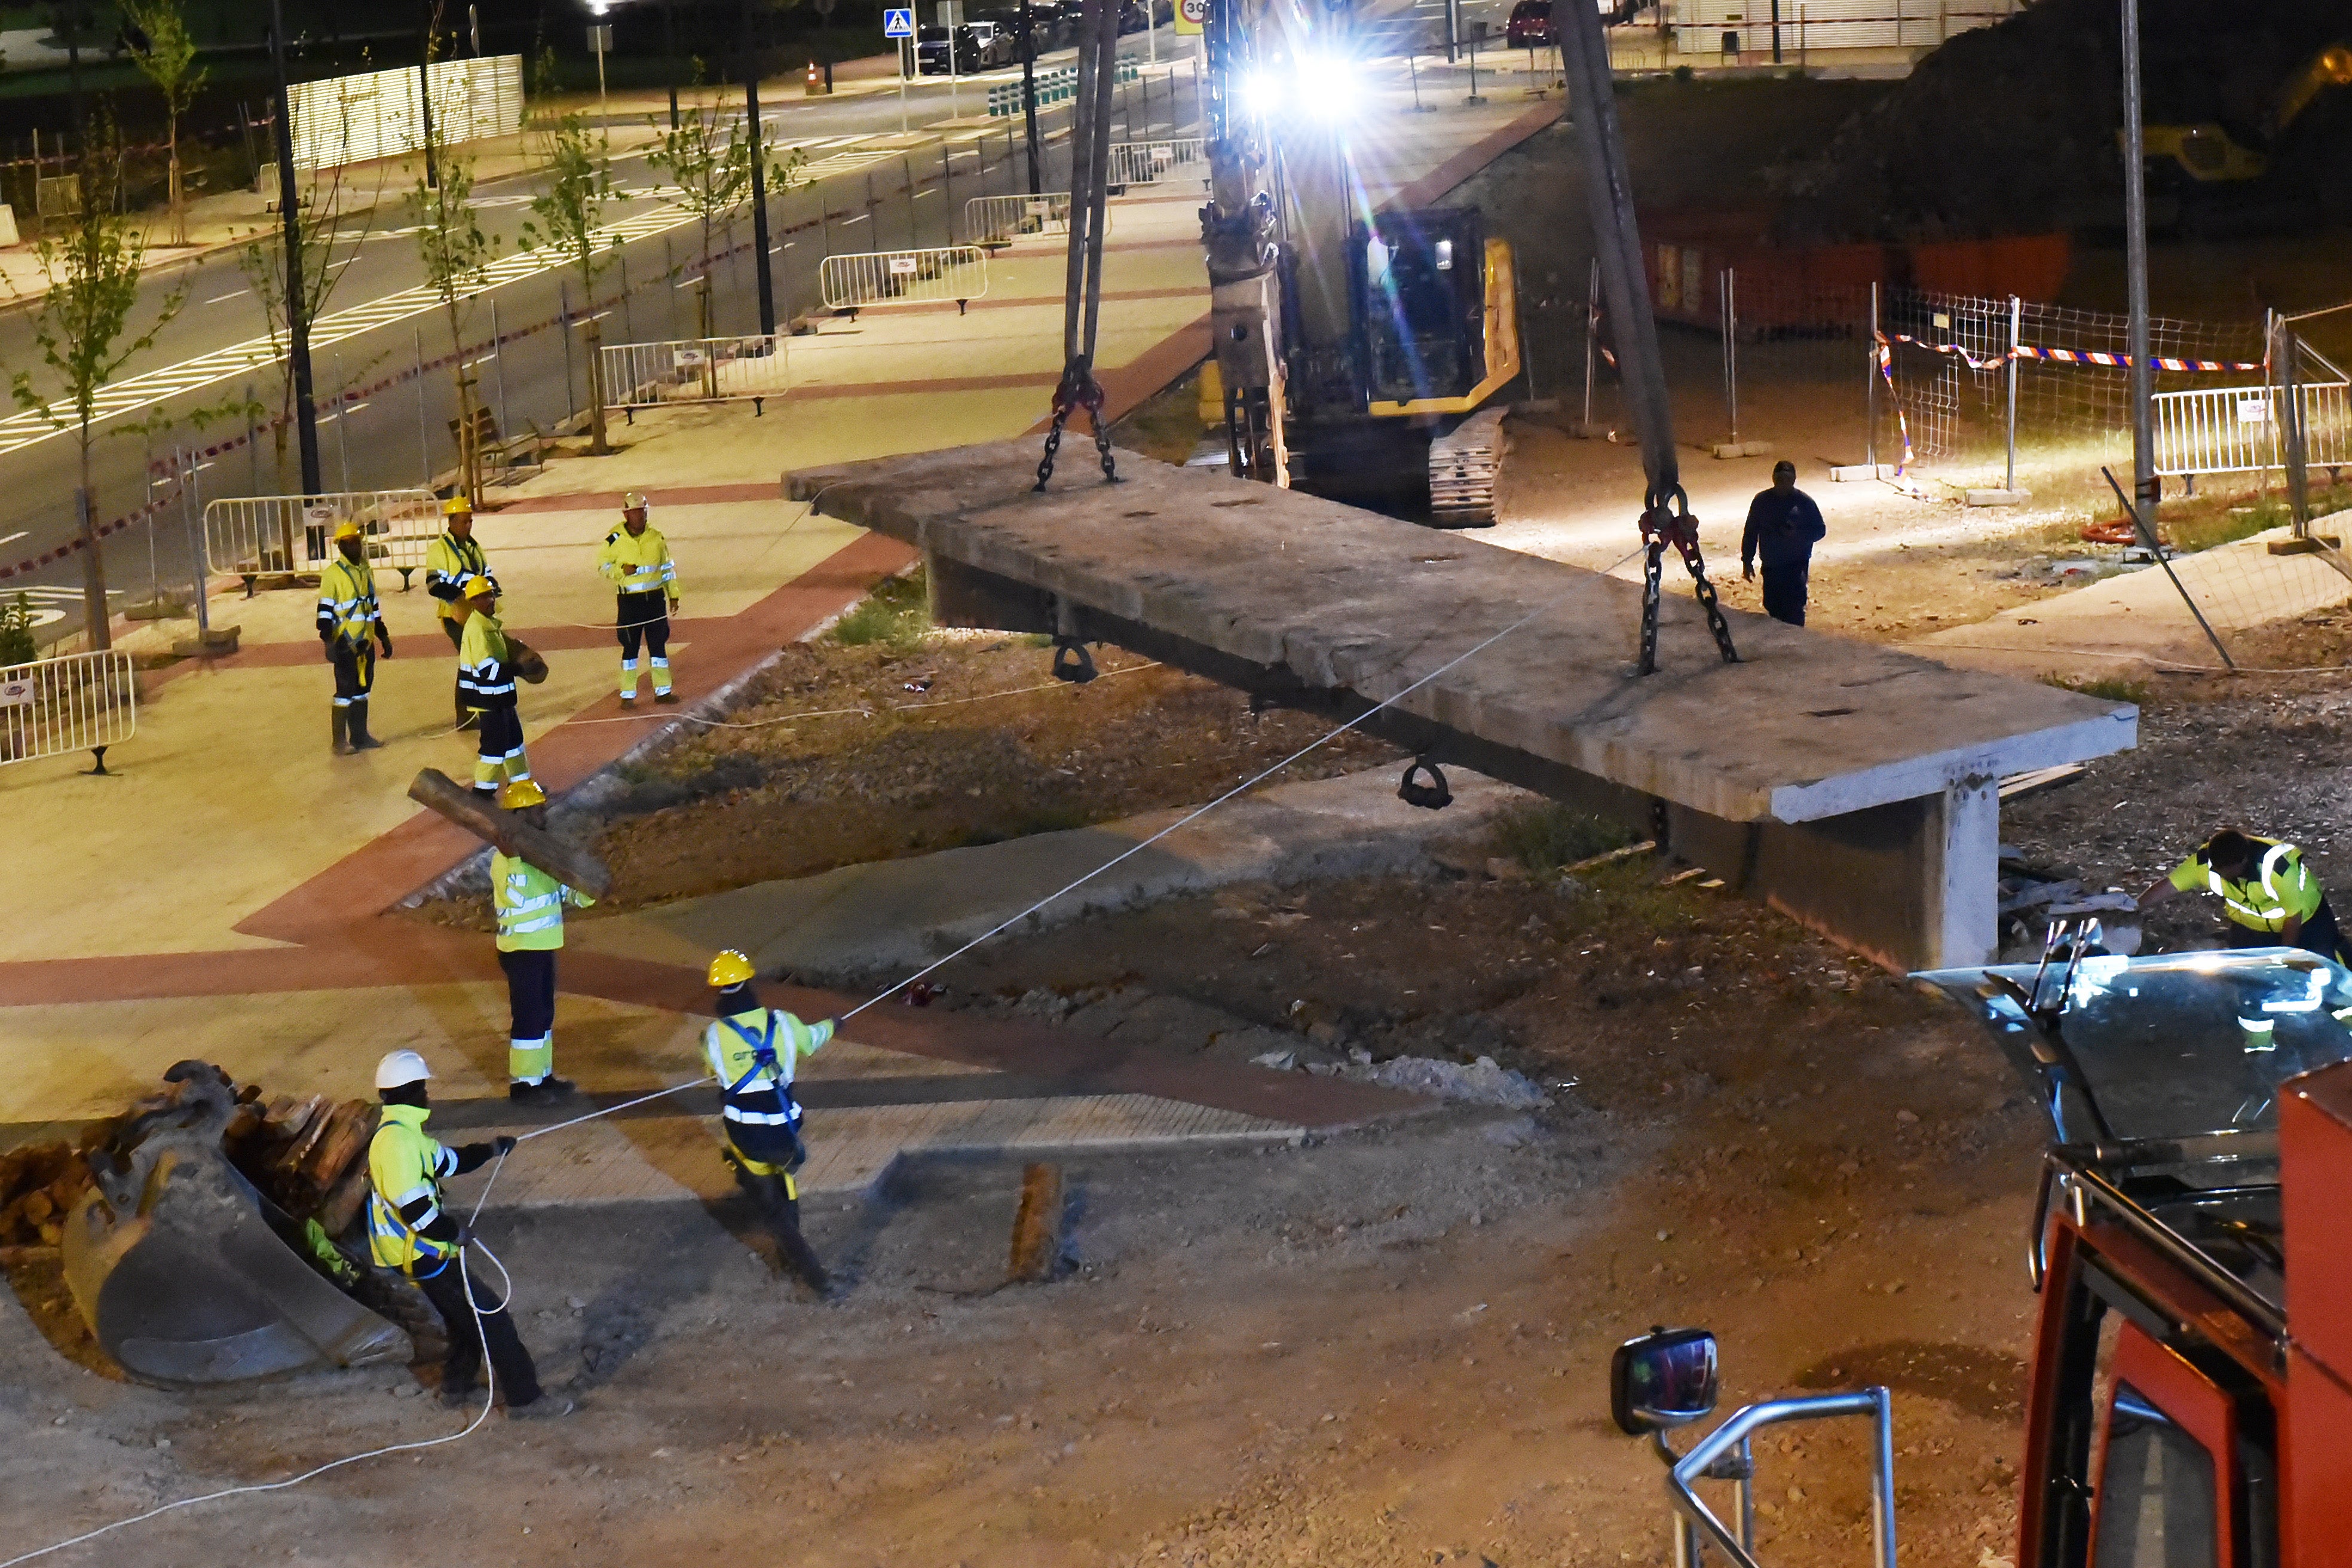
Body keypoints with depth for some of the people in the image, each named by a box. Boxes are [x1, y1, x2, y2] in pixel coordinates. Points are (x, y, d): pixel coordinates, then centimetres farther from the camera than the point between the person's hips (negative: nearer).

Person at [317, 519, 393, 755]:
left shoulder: (366, 571, 14)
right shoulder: (333, 574, -10)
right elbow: (325, 610, -13)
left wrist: (383, 636, 21)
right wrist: (328, 641, -20)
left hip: (366, 642, 7)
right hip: (345, 643, -7)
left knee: (363, 688, 12)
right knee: (346, 690, -6)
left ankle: (360, 735, 21)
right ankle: (340, 741, 0)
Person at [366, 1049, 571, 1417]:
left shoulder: (404, 1134, 11)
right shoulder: (395, 1140, -23)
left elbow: (448, 1161, 23)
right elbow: (412, 1206, -29)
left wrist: (489, 1149, 13)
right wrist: (453, 1231, -18)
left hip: (423, 1247, 11)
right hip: (421, 1253, -11)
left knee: (466, 1314, 25)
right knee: (491, 1316, -5)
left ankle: (457, 1385, 38)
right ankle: (524, 1397, 0)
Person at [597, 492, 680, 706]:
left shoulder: (656, 538, 6)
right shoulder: (615, 540, -4)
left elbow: (668, 568, 13)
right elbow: (603, 565, 1)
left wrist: (673, 595, 10)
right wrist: (622, 571, -16)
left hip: (655, 599, 3)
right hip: (629, 601, -3)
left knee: (658, 645, 7)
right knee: (630, 647, 2)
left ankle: (663, 690, 15)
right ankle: (627, 695, 9)